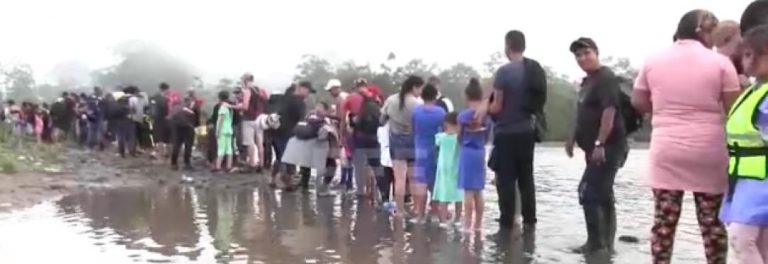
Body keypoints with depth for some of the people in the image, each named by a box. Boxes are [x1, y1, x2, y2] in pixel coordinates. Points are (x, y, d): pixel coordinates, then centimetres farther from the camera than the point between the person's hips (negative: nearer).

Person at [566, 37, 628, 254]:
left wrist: (600, 144, -27)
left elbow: (609, 111, -23)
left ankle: (595, 242, -3)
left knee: (588, 192, -11)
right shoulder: (587, 81, 17)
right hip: (596, 148, 10)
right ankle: (606, 242, 18)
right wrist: (573, 139, 22)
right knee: (603, 195, 11)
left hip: (607, 147, -10)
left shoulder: (606, 78, -13)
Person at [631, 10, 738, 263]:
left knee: (664, 219, 5)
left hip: (666, 152, 1)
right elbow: (734, 109, -2)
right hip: (708, 153, -1)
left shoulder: (653, 61, 2)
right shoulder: (720, 62, -4)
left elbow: (638, 102, 11)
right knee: (712, 221, 8)